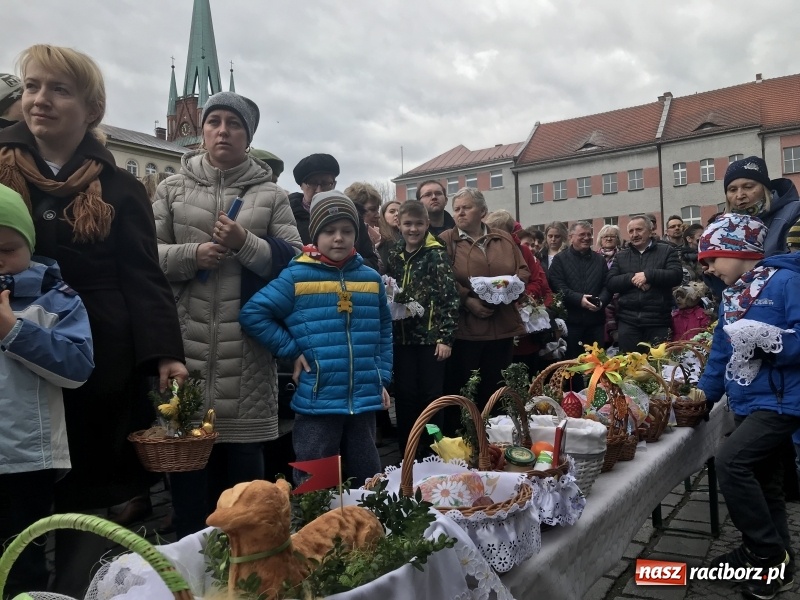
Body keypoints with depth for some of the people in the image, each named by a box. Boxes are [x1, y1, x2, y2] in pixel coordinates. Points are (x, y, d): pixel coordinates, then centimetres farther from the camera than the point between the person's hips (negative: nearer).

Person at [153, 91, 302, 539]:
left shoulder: (271, 194, 8)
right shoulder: (174, 188, 11)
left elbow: (293, 260, 2)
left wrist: (245, 244, -13)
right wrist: (191, 255, -11)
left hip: (247, 342, 0)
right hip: (186, 339, 1)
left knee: (244, 451, 5)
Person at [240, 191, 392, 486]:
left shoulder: (371, 278, 6)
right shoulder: (297, 276, -7)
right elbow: (252, 314, -9)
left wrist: (383, 378, 8)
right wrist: (291, 350, -9)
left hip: (365, 400, 4)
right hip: (317, 401, -3)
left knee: (369, 482, 18)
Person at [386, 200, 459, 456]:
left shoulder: (437, 255, -5)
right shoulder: (394, 256, 8)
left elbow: (450, 298, -9)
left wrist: (445, 337, -14)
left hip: (431, 337, -4)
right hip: (402, 337, 4)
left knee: (432, 396, 3)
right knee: (404, 396, 8)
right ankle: (407, 453, 21)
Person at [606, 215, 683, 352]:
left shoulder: (667, 251, 6)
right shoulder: (621, 256, 13)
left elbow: (676, 275, -7)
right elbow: (610, 283, 4)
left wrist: (648, 275, -16)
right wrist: (631, 278, -12)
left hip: (658, 321, -2)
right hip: (627, 320, 2)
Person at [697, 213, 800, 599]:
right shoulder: (731, 295, 11)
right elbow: (721, 350, 15)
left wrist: (767, 339, -29)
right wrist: (704, 391, 11)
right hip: (747, 402, 9)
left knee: (730, 462, -20)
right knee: (762, 482, 17)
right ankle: (762, 551, 32)